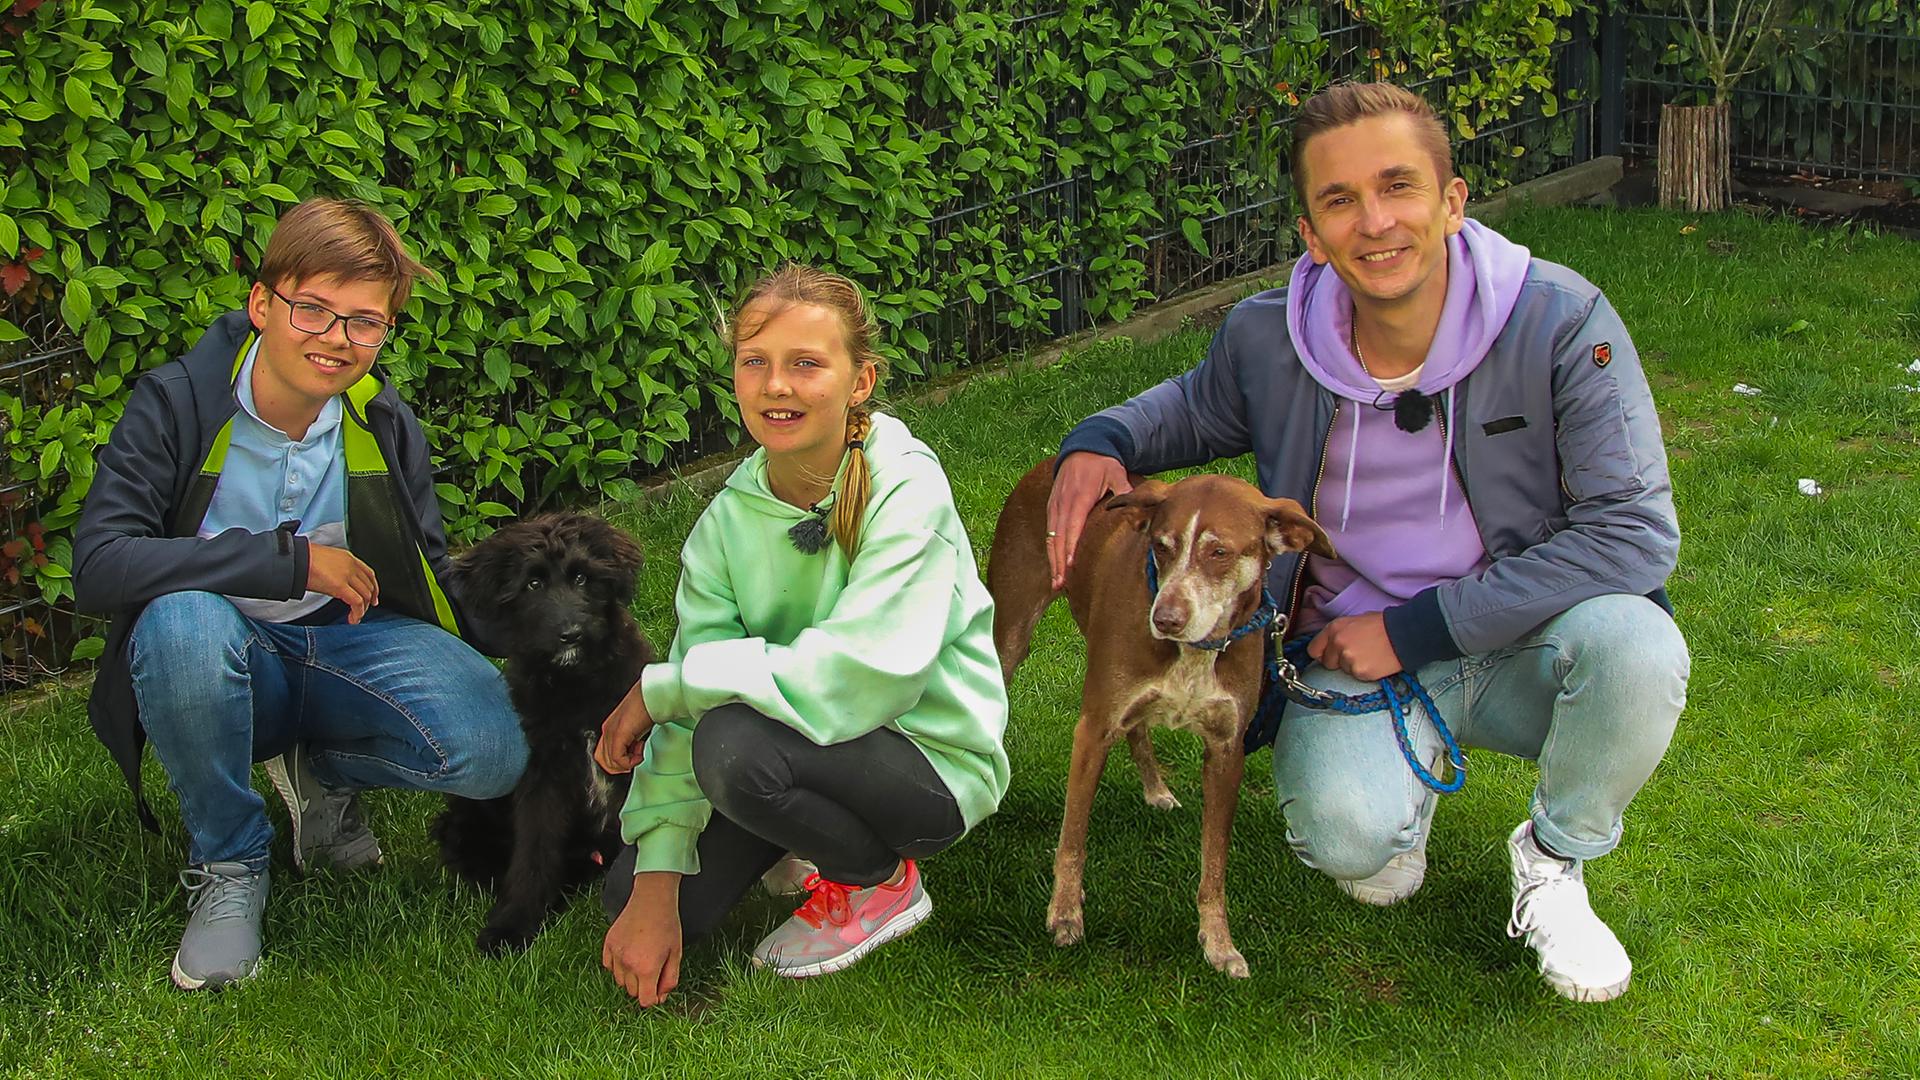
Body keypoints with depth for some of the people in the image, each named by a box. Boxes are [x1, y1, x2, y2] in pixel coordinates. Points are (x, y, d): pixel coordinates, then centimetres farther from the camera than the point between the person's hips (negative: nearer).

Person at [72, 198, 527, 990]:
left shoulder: (386, 426, -1)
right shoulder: (176, 404, -13)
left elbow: (429, 579, 7)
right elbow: (98, 566, -26)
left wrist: (481, 684, -7)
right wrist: (291, 560, -27)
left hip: (353, 643, 3)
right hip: (225, 661, -2)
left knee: (491, 752, -27)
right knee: (182, 620, -40)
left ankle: (325, 775, 10)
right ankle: (228, 865, -13)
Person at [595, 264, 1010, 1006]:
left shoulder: (904, 489, -23)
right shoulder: (730, 516, -6)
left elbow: (857, 681, -32)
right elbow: (687, 718, -8)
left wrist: (661, 688, -22)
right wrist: (656, 885, -18)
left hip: (934, 760, -6)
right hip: (812, 745, 6)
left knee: (737, 744, -32)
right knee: (632, 895, -6)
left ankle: (882, 881, -3)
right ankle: (809, 838, 19)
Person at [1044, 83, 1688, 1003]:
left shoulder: (1559, 323, -19)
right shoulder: (1269, 339, -9)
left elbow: (1633, 530, -21)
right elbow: (1198, 407, 17)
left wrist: (1417, 628, -20)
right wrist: (1100, 442, -7)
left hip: (1521, 646, 0)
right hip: (1356, 651, 1)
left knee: (1634, 645, -34)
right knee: (1348, 838, -29)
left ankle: (1553, 859, -1)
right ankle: (1401, 773, 13)